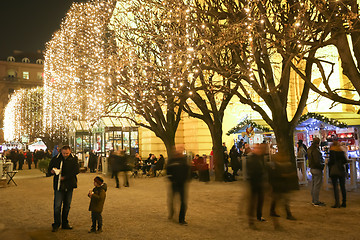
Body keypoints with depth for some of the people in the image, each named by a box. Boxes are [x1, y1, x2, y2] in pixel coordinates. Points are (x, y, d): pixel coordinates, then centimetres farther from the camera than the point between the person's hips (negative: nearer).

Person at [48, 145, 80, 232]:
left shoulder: (74, 159, -1)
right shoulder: (55, 159, -1)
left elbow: (76, 170, -8)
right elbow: (49, 170, 7)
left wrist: (65, 177, -15)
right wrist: (52, 171, -17)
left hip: (69, 185, 2)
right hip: (59, 185, -2)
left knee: (67, 205, 10)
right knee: (57, 205, -5)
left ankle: (65, 223, 23)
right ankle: (56, 224, 9)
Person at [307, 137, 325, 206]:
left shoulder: (309, 149, 9)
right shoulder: (315, 150, -22)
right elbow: (317, 162, -26)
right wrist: (323, 165, -8)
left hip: (312, 168, 10)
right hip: (317, 169, -10)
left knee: (313, 185, 16)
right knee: (317, 186, -3)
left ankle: (314, 200, 25)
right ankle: (316, 202, 2)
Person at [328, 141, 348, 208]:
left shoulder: (332, 150, -3)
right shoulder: (342, 151, 10)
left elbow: (332, 160, -12)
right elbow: (345, 161, 4)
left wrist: (329, 164, 7)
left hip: (334, 170, -5)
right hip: (341, 170, 5)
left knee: (335, 186, -5)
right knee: (342, 187, 9)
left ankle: (337, 203, -11)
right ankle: (344, 203, 12)